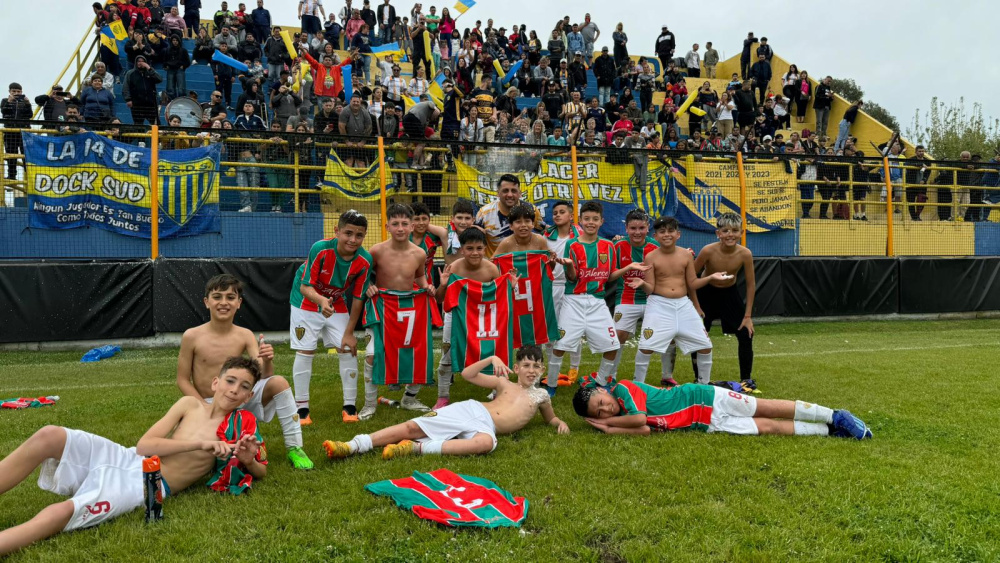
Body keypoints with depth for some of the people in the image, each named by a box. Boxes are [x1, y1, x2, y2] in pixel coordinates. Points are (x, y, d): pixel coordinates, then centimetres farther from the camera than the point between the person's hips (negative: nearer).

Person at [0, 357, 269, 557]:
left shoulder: (241, 425, 1)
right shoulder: (191, 404, 4)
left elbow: (261, 471, 6)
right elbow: (144, 444, -4)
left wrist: (247, 460, -17)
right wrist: (199, 443, -15)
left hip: (148, 486, -3)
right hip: (126, 458, 3)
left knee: (59, 513, -29)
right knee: (49, 435, -21)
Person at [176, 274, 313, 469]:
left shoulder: (245, 336, -4)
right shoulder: (192, 336, -9)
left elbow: (263, 375, -12)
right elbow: (183, 381, -4)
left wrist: (267, 361, -35)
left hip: (241, 399, 2)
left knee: (278, 382, -26)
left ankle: (294, 448, -17)